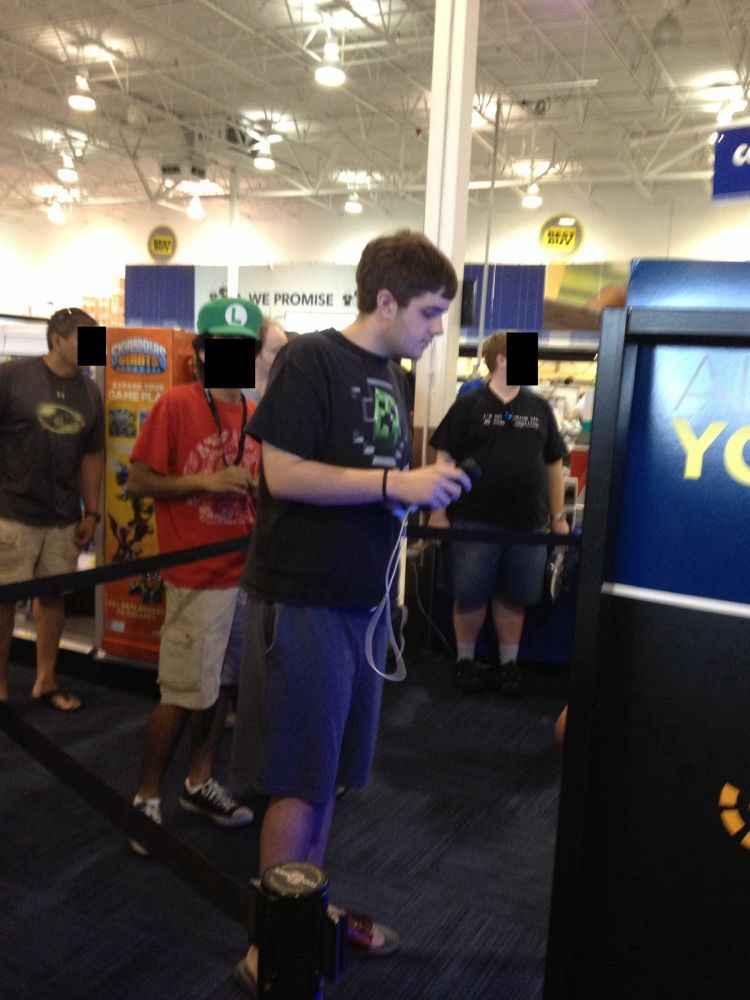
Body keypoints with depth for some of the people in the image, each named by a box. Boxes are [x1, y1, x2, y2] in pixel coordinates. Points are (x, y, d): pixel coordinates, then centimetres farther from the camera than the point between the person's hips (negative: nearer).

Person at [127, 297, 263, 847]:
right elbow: (139, 481, -8)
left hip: (248, 569, 6)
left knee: (223, 683, 15)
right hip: (198, 574, -6)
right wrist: (205, 481, -18)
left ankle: (199, 782, 31)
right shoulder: (176, 404, -8)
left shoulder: (257, 413, 8)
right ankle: (148, 797, 18)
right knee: (184, 693, -1)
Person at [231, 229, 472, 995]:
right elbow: (282, 474, -19)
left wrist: (427, 488, 4)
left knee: (330, 773, 18)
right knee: (300, 781, 1)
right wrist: (397, 482, -20)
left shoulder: (394, 377, 13)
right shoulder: (311, 360, -12)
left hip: (363, 599, 8)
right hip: (304, 599, -8)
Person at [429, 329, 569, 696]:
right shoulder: (469, 406, -2)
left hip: (528, 524, 3)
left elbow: (553, 464, 13)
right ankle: (465, 661, 23)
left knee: (513, 597, 11)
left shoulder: (540, 409, 10)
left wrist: (558, 516, 11)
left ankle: (508, 664, 26)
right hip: (475, 522, -3)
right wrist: (439, 512, -7)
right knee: (470, 596, 4)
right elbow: (445, 460, -3)